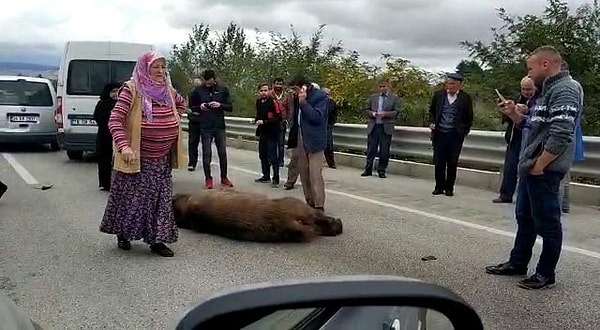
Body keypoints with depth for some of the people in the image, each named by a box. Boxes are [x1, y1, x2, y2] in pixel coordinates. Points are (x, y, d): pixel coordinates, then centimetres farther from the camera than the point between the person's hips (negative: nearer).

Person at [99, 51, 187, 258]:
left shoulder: (167, 90, 5)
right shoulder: (132, 89, -13)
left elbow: (181, 103, 28)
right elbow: (114, 121, -18)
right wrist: (124, 146, -31)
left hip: (162, 158, 5)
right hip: (137, 157, -5)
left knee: (161, 199, 6)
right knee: (131, 197, 7)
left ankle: (157, 240, 15)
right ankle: (123, 235, 28)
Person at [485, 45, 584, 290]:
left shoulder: (565, 90, -16)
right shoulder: (550, 90, 17)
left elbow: (561, 136, -25)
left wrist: (539, 165, -20)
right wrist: (514, 114, 8)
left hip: (544, 169, -10)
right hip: (532, 166, 10)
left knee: (547, 223, 1)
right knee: (525, 217, 18)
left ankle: (546, 274, 12)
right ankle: (517, 263, 31)